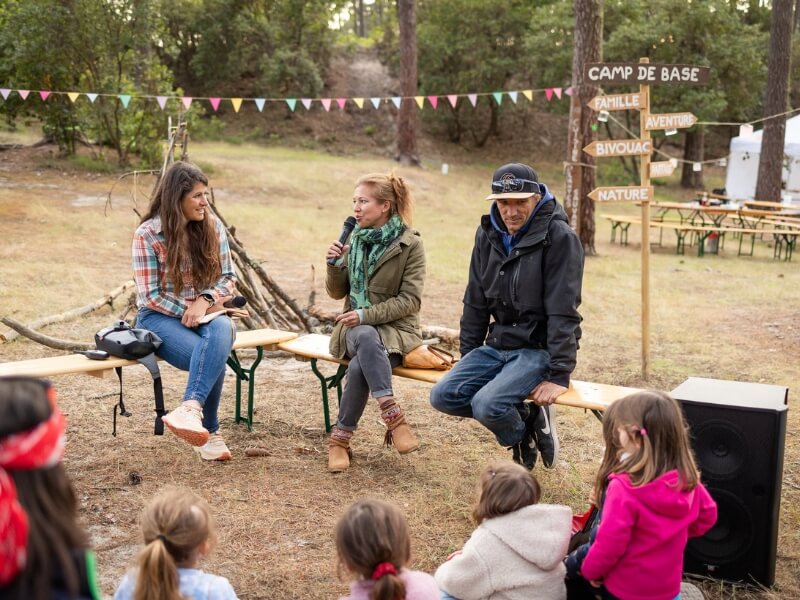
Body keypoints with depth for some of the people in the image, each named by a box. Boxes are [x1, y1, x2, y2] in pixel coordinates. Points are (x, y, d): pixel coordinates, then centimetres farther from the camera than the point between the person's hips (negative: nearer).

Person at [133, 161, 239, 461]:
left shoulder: (212, 227, 3)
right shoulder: (148, 234, -8)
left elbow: (228, 277, 5)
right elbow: (150, 295, -8)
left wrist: (205, 301, -15)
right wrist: (189, 311, -16)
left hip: (206, 313, 3)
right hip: (160, 317, -3)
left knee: (221, 330, -37)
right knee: (212, 356, -35)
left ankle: (190, 409, -50)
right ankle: (209, 433, -26)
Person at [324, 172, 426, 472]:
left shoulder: (410, 244, -5)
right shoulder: (354, 238, 7)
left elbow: (410, 300, -11)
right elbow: (337, 292, 11)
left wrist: (366, 315, -21)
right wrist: (335, 265, -10)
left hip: (396, 328, -3)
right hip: (356, 327, 3)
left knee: (359, 365, -34)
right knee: (367, 339, -36)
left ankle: (340, 438, -22)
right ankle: (393, 416, -36)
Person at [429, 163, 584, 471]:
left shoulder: (559, 237, -14)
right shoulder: (488, 234, 5)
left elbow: (563, 311, -17)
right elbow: (475, 301, 12)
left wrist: (560, 375, -20)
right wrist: (466, 358, 11)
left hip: (539, 349, -7)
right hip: (498, 343, 7)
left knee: (486, 405, -27)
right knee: (443, 396, -11)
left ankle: (521, 435, 6)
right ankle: (525, 417, 4)